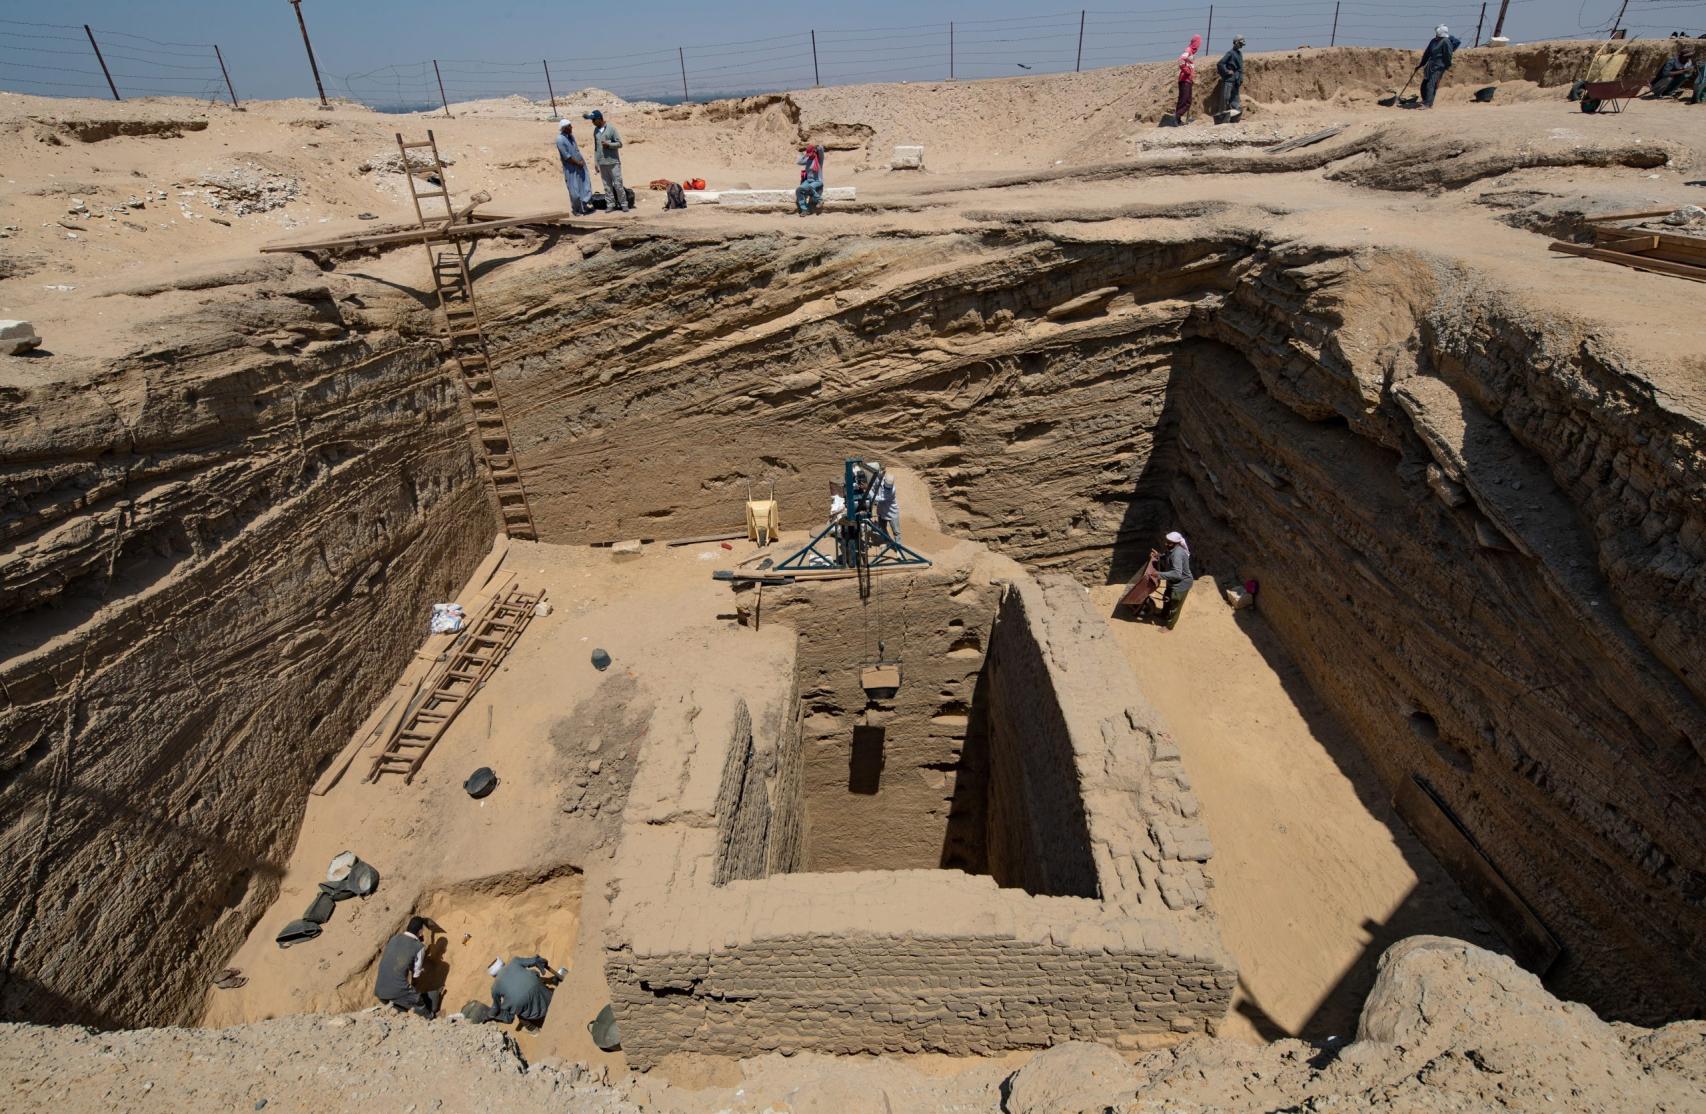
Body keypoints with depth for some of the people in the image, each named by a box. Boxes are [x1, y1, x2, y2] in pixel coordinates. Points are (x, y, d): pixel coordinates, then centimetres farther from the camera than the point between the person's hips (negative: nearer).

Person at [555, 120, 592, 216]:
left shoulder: (571, 136, 8)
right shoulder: (560, 140, -16)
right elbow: (566, 156, -19)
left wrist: (582, 160, 0)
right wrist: (578, 163, -14)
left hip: (580, 165, 7)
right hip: (571, 168, -7)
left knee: (585, 184, 4)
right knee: (574, 190, 0)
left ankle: (584, 205, 13)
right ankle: (576, 209, 13)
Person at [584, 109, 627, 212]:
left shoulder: (611, 128, -5)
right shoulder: (595, 130, 10)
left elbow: (619, 144, -5)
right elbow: (595, 147, 15)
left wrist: (608, 144, -20)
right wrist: (596, 163, 12)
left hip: (613, 162, -5)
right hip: (602, 163, 5)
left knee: (618, 184, -5)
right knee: (607, 186, 5)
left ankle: (624, 204, 3)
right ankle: (611, 204, 10)